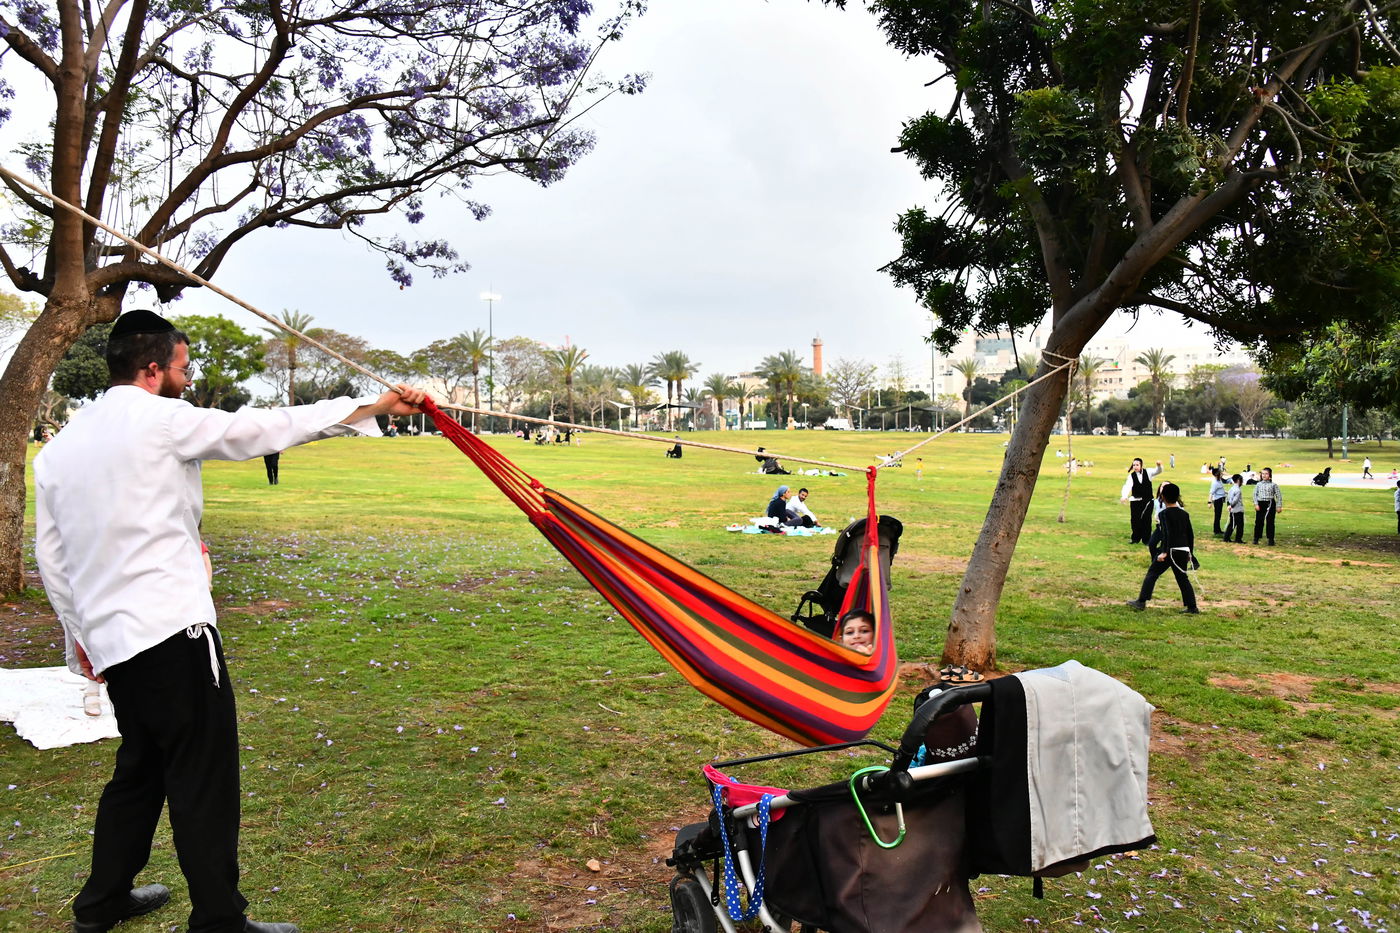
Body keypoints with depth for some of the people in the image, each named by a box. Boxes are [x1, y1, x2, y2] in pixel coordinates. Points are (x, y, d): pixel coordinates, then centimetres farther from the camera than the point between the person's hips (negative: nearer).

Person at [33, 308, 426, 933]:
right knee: (202, 776, -1)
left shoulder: (56, 451, 13)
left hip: (110, 641, 8)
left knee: (141, 765, 23)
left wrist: (80, 636, 26)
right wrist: (374, 406, -1)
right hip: (172, 630, -8)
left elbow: (51, 557, 18)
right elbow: (266, 429, -6)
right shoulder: (161, 420, -8)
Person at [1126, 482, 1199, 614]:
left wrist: (1164, 552, -21)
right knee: (1182, 578, 14)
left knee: (1152, 574, 4)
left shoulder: (1164, 514, -7)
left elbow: (1167, 534, -17)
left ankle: (1141, 602, 3)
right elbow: (1190, 535, 13)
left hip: (1170, 550, -5)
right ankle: (1192, 607, 11)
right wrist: (1190, 552, 21)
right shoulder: (1184, 514, 10)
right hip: (1183, 551, 5)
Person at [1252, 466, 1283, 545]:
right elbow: (1255, 494, 6)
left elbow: (1278, 495, 0)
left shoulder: (1273, 485, 0)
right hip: (1260, 504, 2)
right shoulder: (1258, 484, 7)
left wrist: (1279, 506, -5)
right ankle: (1256, 538, 11)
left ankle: (1271, 539, 9)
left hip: (1270, 504, -2)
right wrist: (1256, 504, -5)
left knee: (1270, 522, 2)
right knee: (1258, 521, 3)